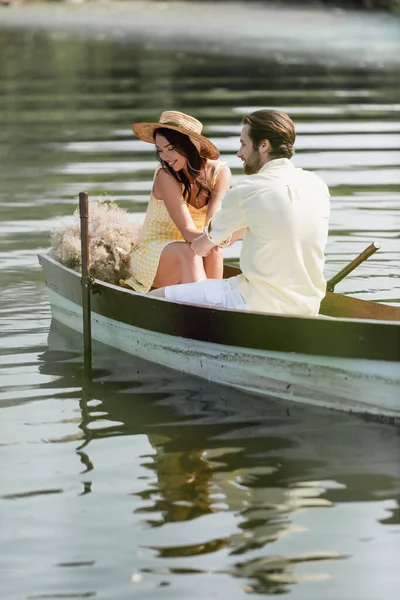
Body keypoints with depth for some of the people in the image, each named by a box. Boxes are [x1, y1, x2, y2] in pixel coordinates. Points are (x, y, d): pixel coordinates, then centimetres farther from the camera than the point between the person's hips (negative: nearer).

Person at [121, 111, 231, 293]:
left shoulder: (220, 172, -8)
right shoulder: (165, 177, -19)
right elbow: (188, 232, -28)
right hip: (150, 256, -3)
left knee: (213, 251, -31)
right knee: (188, 251, -36)